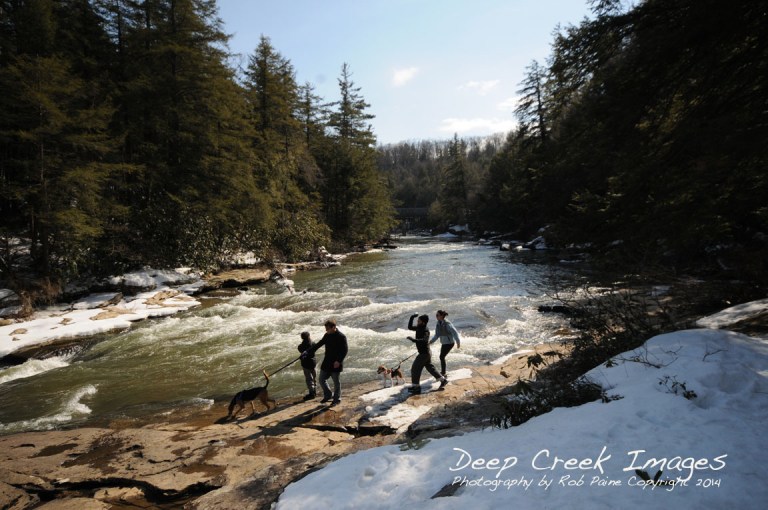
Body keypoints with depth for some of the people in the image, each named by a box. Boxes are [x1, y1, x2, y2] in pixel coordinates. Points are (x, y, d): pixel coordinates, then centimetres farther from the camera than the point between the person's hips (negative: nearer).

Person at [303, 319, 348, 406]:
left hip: (336, 364, -7)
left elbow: (344, 351, -16)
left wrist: (339, 361, -25)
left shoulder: (341, 337, -15)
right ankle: (328, 395, 31)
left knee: (336, 381, 7)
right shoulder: (327, 335, 5)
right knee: (322, 379, 11)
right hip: (327, 362, 7)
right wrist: (308, 351, 9)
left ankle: (337, 398, 25)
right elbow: (318, 344, 13)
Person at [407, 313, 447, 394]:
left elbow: (424, 340, -43)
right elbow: (410, 327, 13)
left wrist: (414, 340, -55)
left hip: (424, 353, -10)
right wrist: (412, 317, 2)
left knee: (415, 369, -4)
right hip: (426, 352, 10)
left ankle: (415, 387, 5)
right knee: (430, 367, 22)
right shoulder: (419, 328, 2)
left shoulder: (425, 331, -24)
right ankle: (443, 380, 33)